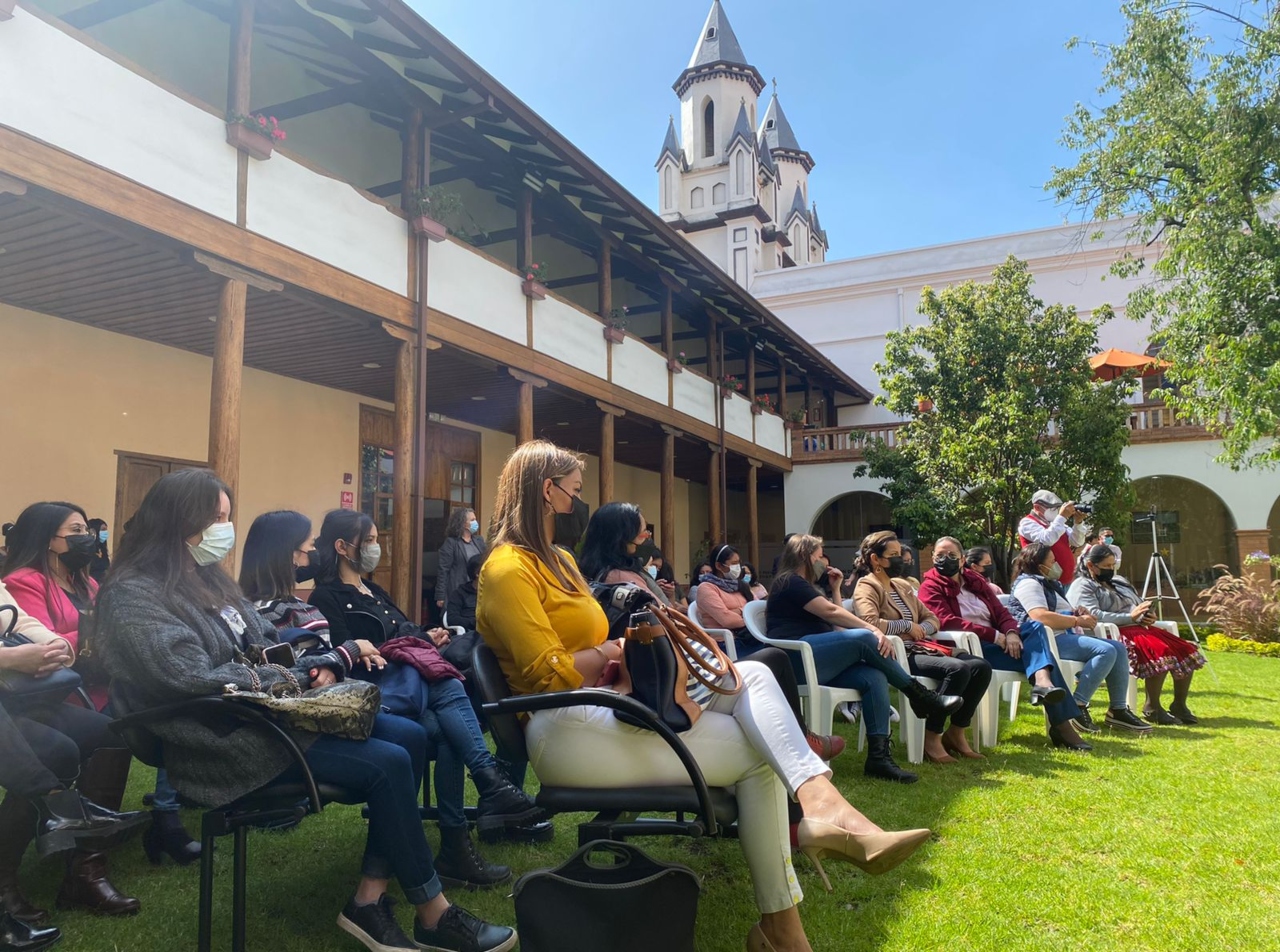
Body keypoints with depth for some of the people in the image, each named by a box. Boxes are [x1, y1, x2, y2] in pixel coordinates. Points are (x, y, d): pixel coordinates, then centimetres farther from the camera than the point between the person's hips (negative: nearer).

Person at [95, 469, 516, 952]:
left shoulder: (208, 577, 16)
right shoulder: (133, 596, -12)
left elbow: (266, 645, 18)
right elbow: (195, 678, -24)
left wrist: (313, 667, -5)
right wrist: (285, 676, -10)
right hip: (222, 742, -9)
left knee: (410, 736, -7)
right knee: (387, 763, -21)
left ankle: (370, 900, -6)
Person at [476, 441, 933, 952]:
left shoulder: (558, 560, 24)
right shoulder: (509, 568, -7)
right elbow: (550, 674, -16)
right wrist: (618, 650, -3)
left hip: (609, 705, 9)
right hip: (566, 730, -9)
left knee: (752, 675, -13)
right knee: (756, 753, -11)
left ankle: (822, 806, -31)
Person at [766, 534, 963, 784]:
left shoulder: (805, 586, 32)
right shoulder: (790, 582, 1)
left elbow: (833, 625, 24)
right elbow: (830, 612, -11)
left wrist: (835, 589, 19)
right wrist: (874, 629, -15)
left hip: (817, 663, 9)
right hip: (798, 659, -9)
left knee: (873, 676, -16)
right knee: (864, 639, -23)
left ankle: (878, 756, -25)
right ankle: (920, 696, -9)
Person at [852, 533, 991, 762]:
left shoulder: (902, 586, 22)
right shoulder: (867, 588, -4)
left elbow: (932, 618, 23)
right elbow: (871, 623, -23)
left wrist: (921, 629, -1)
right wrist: (908, 625, -11)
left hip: (920, 648, 9)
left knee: (981, 667, -8)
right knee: (958, 669, -28)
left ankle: (956, 732, 2)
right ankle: (931, 737, -18)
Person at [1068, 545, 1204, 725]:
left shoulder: (1120, 581, 25)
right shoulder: (1082, 586, -3)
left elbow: (1141, 605, 29)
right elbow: (1093, 615, -18)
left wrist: (1149, 616, 4)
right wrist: (1130, 617, -20)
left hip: (1141, 628, 9)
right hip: (1115, 633, -9)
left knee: (1185, 651, -8)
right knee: (1160, 653, -31)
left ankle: (1179, 706, 3)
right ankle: (1152, 708, -17)